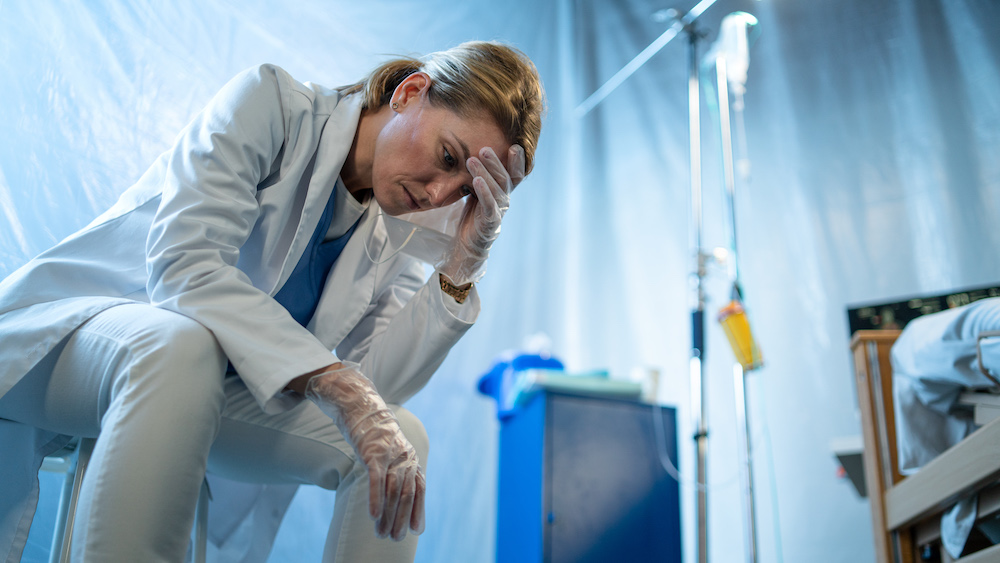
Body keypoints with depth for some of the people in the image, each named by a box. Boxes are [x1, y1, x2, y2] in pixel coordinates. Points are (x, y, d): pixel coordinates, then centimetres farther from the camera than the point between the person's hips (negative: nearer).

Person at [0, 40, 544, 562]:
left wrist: (462, 265, -19)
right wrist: (340, 385, -39)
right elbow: (183, 264, -31)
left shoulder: (395, 234, -1)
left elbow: (376, 384, -12)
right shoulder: (270, 102, -17)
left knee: (403, 438, -13)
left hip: (208, 387, 5)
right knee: (180, 345, -39)